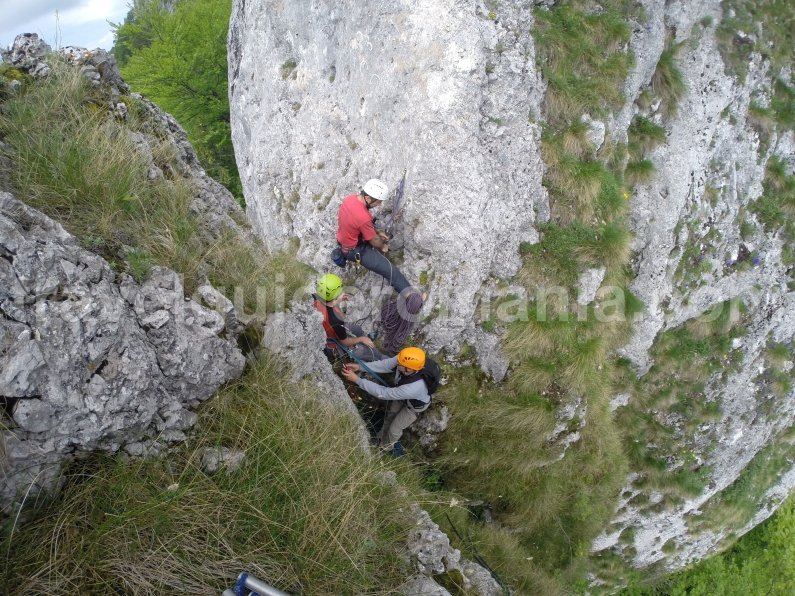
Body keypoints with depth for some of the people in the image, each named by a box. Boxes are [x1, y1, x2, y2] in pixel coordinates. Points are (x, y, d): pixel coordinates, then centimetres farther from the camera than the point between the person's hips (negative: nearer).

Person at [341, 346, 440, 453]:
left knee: (394, 430, 12)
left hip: (414, 405, -5)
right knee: (389, 416, 24)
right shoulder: (408, 361, -36)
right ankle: (383, 436, 55)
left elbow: (383, 393, -41)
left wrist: (357, 379, -40)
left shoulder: (414, 387, -50)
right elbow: (385, 364, -21)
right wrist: (360, 367, -32)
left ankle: (386, 445, 44)